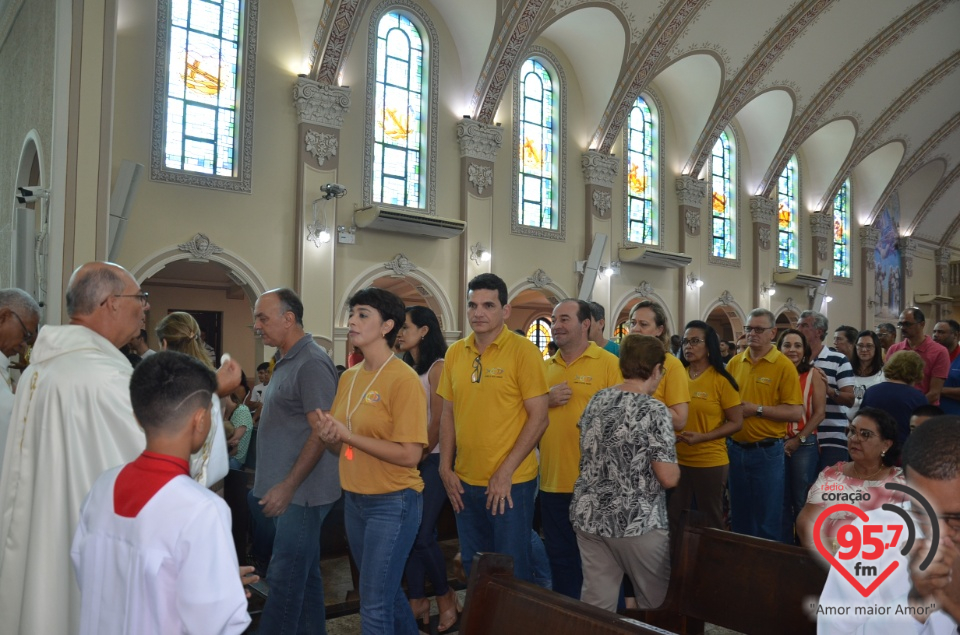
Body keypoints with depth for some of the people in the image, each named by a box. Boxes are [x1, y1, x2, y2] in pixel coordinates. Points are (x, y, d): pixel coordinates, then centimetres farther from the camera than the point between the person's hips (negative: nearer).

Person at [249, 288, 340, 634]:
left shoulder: (312, 363, -16)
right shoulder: (287, 361, 13)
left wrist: (288, 487, -20)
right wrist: (267, 483, 18)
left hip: (300, 492, -9)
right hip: (284, 489, 9)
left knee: (285, 579, -1)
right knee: (304, 575, 17)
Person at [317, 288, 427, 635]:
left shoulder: (404, 379, -17)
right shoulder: (348, 377, 6)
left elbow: (410, 454, -23)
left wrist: (349, 436, -22)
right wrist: (331, 439, -9)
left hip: (393, 502, -8)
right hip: (354, 499, 8)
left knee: (374, 605, 0)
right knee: (385, 590, 23)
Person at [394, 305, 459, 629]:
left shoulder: (437, 367, -10)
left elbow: (438, 423, -12)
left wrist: (418, 460, -8)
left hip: (431, 460, -7)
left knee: (422, 535, -6)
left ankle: (445, 595, 16)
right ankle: (417, 601, 19)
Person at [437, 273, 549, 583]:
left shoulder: (523, 350, -10)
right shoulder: (455, 352, 5)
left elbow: (538, 418, -12)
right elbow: (448, 414, 11)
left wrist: (506, 472, -15)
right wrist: (446, 468, 4)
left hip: (511, 483, -5)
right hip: (465, 482, 5)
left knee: (512, 569, 7)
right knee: (473, 568, 18)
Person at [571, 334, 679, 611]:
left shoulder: (596, 400, 4)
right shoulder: (653, 410, -16)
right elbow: (669, 478, -16)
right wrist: (674, 467, 5)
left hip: (589, 516, 6)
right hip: (637, 522, -6)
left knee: (597, 603, 12)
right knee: (657, 605, 13)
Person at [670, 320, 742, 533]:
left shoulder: (721, 380, -9)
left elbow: (736, 422, -8)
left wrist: (702, 437, -20)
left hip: (710, 462, -4)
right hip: (678, 459, 4)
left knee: (710, 521, 12)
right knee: (674, 519, 12)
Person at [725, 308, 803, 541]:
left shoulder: (784, 366, -8)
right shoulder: (735, 363, 5)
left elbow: (795, 412, -13)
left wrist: (757, 409, -17)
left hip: (767, 452, -5)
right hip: (735, 449, 5)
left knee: (768, 519, 7)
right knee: (739, 516, 18)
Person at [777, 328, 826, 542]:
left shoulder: (813, 375, 0)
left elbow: (819, 412, -5)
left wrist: (798, 439, -10)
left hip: (804, 444, -2)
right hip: (777, 443, 2)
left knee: (802, 500, 6)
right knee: (781, 499, 10)